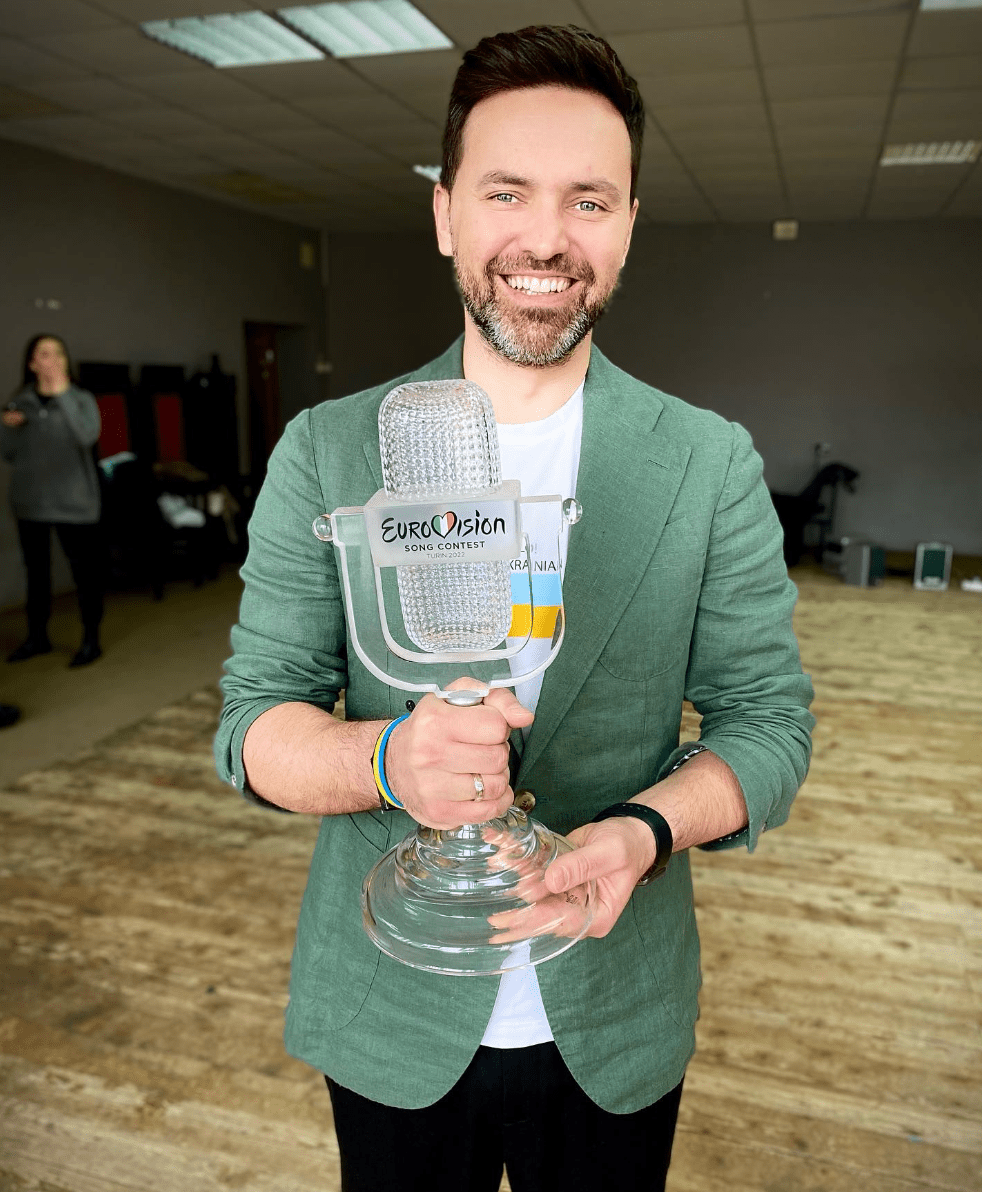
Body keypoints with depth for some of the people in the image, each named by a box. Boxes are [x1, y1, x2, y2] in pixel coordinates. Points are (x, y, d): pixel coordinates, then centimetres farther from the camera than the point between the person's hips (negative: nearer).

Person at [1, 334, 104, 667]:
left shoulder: (81, 399, -4)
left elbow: (88, 436, -24)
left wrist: (62, 394, -27)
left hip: (74, 502, -4)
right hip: (30, 502, 4)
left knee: (85, 571, 0)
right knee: (36, 572, 14)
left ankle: (91, 640, 12)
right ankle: (37, 637, 28)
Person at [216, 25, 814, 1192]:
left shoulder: (713, 462, -7)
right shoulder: (324, 452, -8)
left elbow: (767, 718, -5)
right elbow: (253, 720, -7)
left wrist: (644, 826, -25)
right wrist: (388, 758, -28)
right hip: (387, 1019, 0)